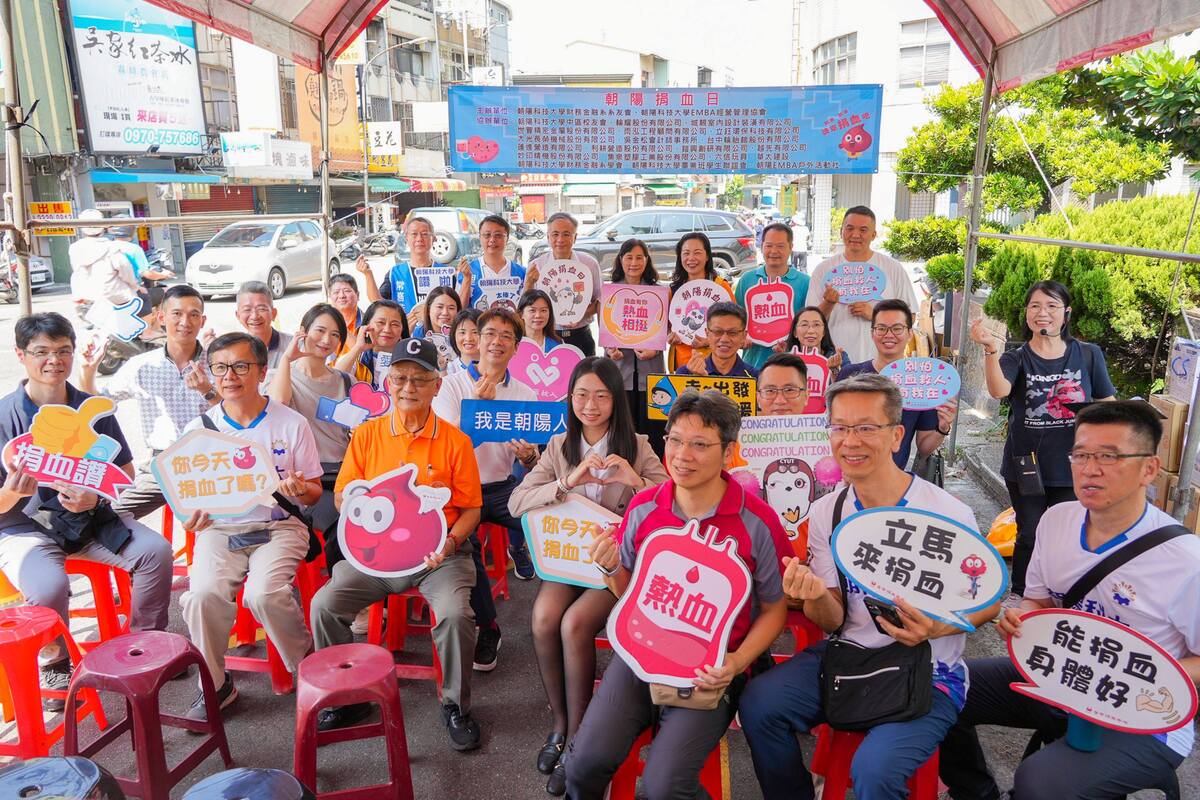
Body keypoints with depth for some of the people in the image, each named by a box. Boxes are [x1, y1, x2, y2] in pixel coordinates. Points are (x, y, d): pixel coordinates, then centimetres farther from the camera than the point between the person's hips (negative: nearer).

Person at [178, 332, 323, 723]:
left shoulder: (292, 424, 0)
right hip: (219, 528, 2)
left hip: (278, 525, -2)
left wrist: (301, 490, -20)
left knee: (264, 593, -29)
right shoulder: (199, 429, 6)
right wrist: (190, 517, -11)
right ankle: (215, 683, -1)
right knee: (204, 592, -27)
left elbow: (314, 494, 5)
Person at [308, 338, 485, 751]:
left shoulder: (455, 441, -1)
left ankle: (456, 705, 1)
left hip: (439, 552, -2)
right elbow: (342, 496, 11)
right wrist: (360, 502, -13)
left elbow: (470, 508, 3)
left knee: (455, 613, -27)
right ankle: (347, 697, 8)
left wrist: (449, 542, -15)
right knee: (324, 604, -17)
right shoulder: (366, 435, 5)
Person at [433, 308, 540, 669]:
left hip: (502, 487, 2)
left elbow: (533, 463, 8)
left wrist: (529, 456, -17)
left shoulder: (525, 394, 8)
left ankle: (519, 547, 10)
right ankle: (487, 627, -9)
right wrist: (478, 403, -24)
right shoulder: (452, 385, -1)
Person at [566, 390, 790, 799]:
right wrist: (611, 569, -10)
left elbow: (775, 609, -1)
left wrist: (738, 661, -15)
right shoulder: (643, 507, -1)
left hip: (711, 671, -3)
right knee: (585, 761, -13)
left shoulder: (757, 522, -11)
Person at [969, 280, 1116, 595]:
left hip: (1073, 466, 1)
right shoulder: (1016, 359, -4)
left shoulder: (1088, 355, 0)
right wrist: (991, 350, -43)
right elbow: (999, 390, -27)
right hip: (1027, 465, -1)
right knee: (1030, 536, 9)